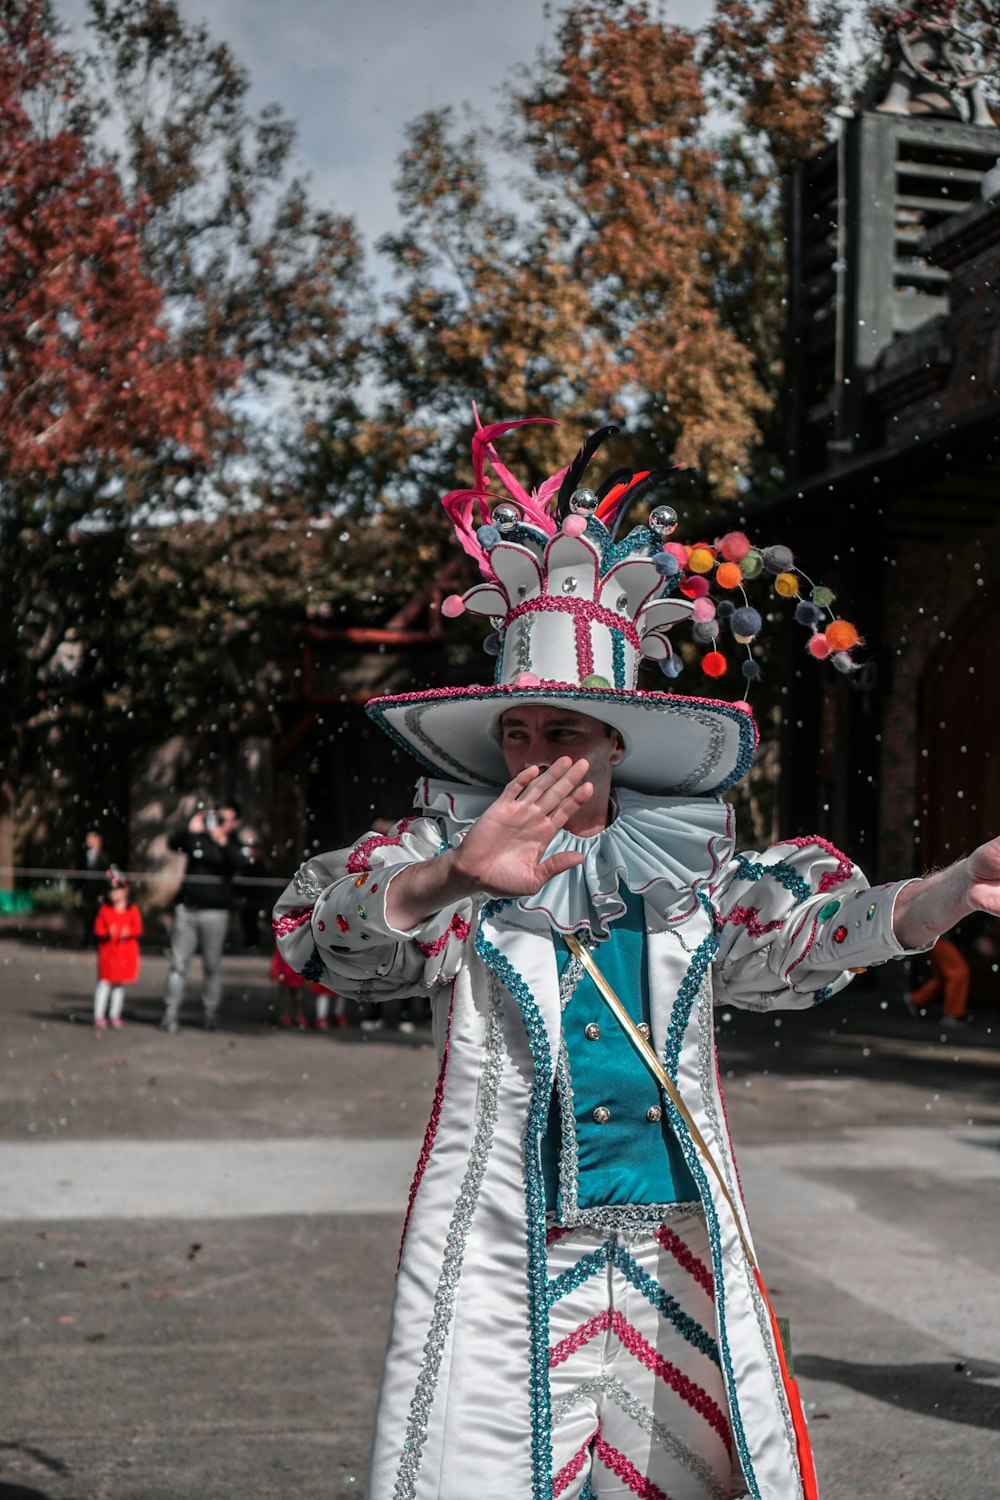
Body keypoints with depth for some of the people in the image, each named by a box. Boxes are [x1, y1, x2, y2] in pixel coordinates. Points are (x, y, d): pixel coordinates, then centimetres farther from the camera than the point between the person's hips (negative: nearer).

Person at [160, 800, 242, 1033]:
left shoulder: (231, 844, 5)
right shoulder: (197, 838, 8)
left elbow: (236, 862, -16)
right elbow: (173, 843, -7)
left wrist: (221, 840, -32)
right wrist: (190, 829, -23)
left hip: (215, 911, -1)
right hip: (186, 908, 1)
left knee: (212, 965, 2)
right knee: (178, 962, -2)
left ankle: (211, 1013, 9)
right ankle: (171, 1014, -2)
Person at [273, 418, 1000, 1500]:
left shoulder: (688, 872, 6)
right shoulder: (446, 860, -1)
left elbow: (815, 926, -4)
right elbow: (315, 928, -17)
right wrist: (454, 876, -36)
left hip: (675, 1248, 3)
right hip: (502, 1258, -2)